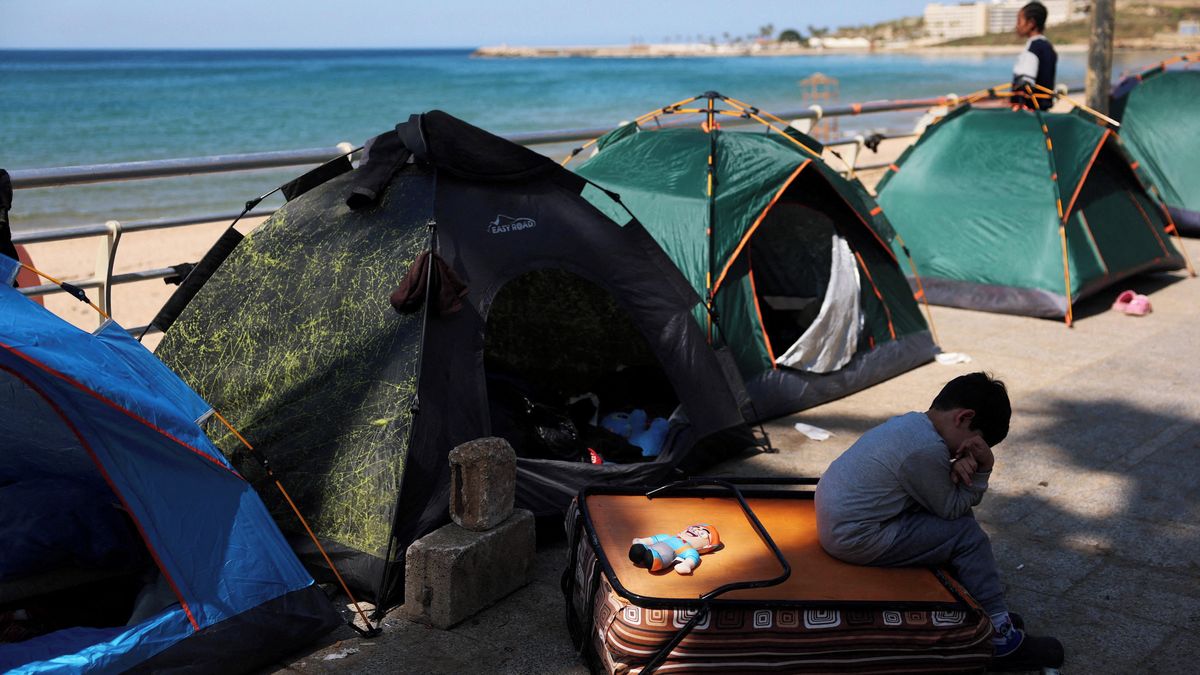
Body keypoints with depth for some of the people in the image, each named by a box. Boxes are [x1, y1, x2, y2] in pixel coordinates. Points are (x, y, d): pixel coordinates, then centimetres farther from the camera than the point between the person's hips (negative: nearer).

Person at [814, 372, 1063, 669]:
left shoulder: (912, 423, 7)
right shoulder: (927, 449, -23)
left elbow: (952, 499, 11)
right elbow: (952, 507, -10)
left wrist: (966, 466, -9)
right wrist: (983, 467, -10)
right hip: (855, 539, -10)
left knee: (958, 520, 15)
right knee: (968, 535, -5)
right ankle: (1000, 636, 5)